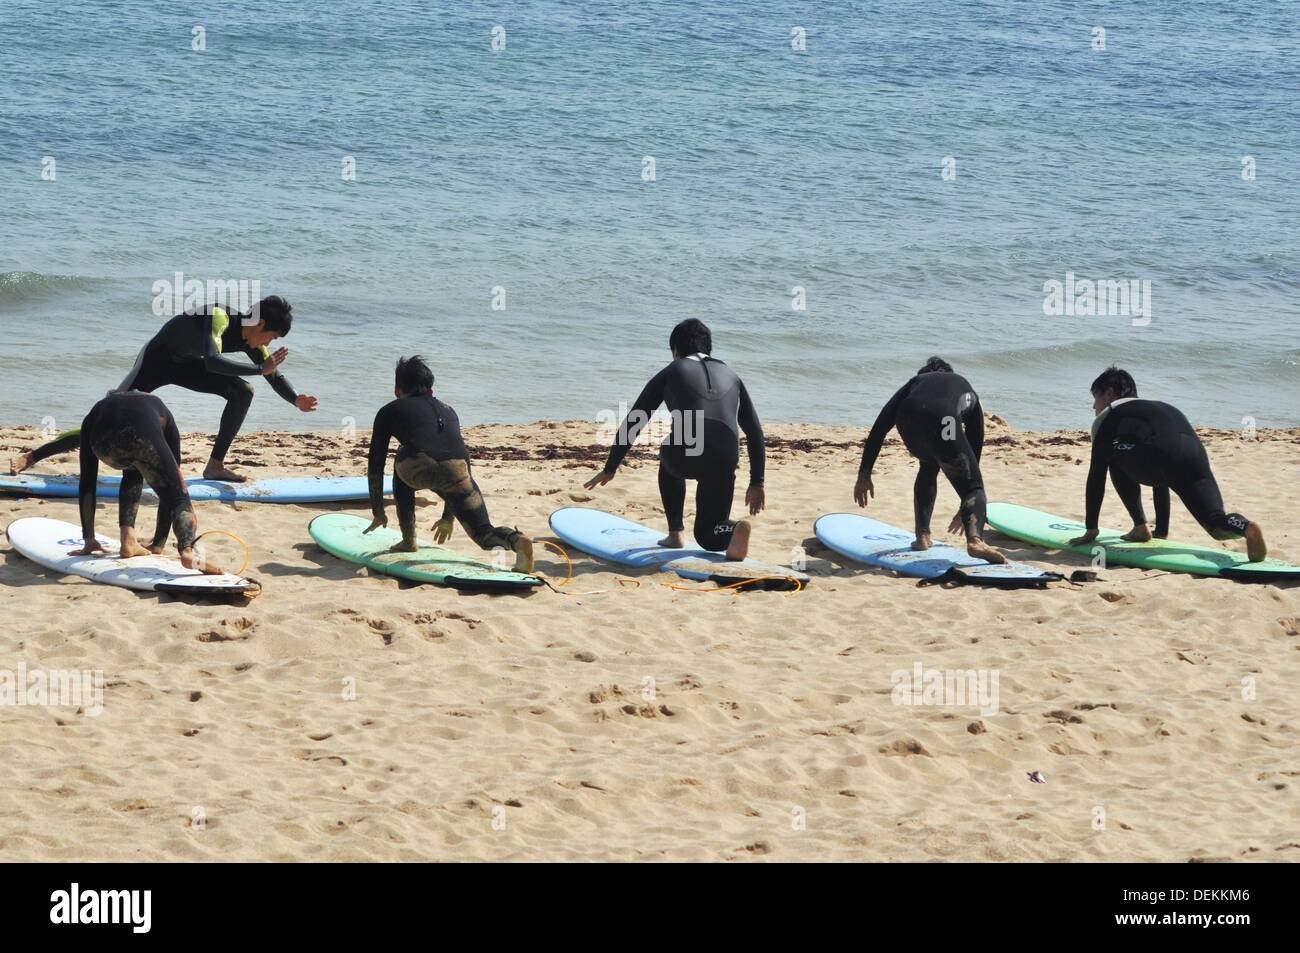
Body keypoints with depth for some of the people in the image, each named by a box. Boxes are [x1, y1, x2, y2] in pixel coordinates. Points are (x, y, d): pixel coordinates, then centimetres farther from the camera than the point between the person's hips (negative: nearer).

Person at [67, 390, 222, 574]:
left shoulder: (94, 415, 43)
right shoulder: (160, 412, 42)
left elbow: (87, 483, 42)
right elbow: (170, 479, 41)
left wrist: (88, 540, 46)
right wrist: (158, 544, 44)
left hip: (104, 441, 2)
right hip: (144, 434, -2)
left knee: (133, 472, 35)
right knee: (180, 498, 5)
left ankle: (128, 542, 23)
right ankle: (187, 551, -26)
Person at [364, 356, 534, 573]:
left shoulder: (390, 411, 30)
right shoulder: (447, 411, 40)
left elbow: (376, 464, 31)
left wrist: (378, 512, 41)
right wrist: (448, 517, 57)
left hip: (418, 470, -2)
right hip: (458, 470, 2)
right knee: (484, 533, 7)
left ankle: (408, 540, 28)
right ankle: (516, 540, -28)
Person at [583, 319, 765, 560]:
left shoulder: (671, 373, 21)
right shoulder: (731, 376, 28)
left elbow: (632, 423, 21)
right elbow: (755, 432, 24)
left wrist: (609, 469, 29)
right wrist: (757, 483, 29)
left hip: (685, 454, -2)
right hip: (724, 462, 2)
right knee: (708, 536, 20)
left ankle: (675, 533, 31)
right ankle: (735, 530, -15)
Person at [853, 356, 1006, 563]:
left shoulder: (916, 382, 40)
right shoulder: (968, 393, 40)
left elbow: (880, 426, 27)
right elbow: (975, 450, 43)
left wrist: (864, 474, 25)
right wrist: (966, 509, 51)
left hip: (908, 421, 2)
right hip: (943, 422, -2)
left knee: (929, 468, 35)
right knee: (974, 486, 7)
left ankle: (922, 536, 30)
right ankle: (975, 538, -23)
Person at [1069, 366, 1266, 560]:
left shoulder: (1109, 415, 25)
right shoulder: (1156, 408, 44)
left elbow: (1096, 476, 21)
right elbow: (1160, 478, 49)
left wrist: (1091, 529, 25)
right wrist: (1162, 530, 53)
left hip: (1165, 456, -5)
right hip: (1197, 455, 5)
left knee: (1115, 459, 23)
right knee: (1218, 524, -2)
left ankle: (1140, 527, 15)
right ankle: (1247, 528, -38)